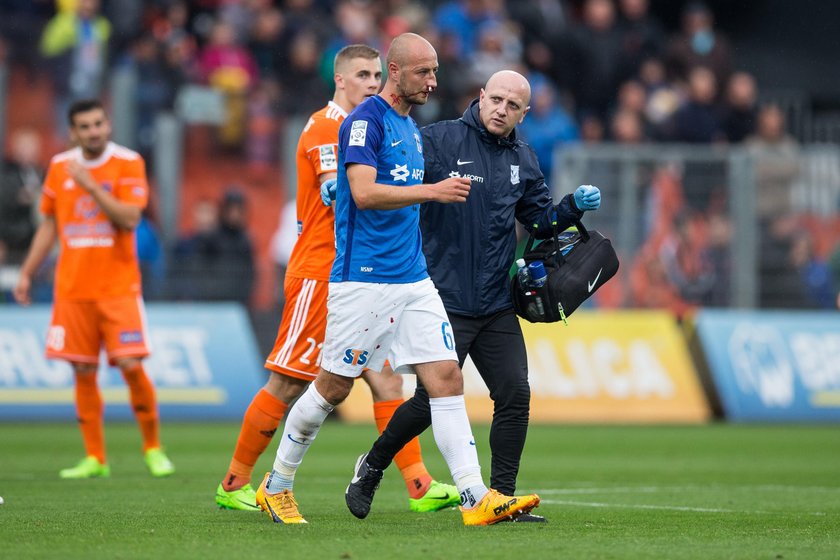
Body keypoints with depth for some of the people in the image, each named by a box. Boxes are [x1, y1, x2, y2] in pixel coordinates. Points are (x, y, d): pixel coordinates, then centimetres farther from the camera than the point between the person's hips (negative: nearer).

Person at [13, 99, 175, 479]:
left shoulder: (128, 163, -4)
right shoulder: (60, 167, 8)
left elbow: (129, 218, -15)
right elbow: (49, 224, 17)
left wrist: (90, 184, -20)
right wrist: (26, 273, 14)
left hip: (118, 286, -3)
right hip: (72, 288, 3)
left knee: (132, 366, -9)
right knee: (83, 372, 2)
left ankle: (153, 449, 8)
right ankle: (95, 459, 8)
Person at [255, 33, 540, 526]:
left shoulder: (410, 128, 17)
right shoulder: (366, 120, -10)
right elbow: (364, 192, -22)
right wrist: (433, 191, -23)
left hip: (413, 278, 8)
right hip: (363, 278, -7)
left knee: (447, 378, -5)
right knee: (334, 387, 1)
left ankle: (476, 499, -10)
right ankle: (276, 486, 19)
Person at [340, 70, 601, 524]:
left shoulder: (523, 161, 11)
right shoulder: (439, 141, -7)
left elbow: (540, 221, 18)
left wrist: (574, 206, 2)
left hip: (498, 307, 5)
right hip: (443, 300, -5)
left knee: (515, 396, -3)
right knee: (431, 400, -3)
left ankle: (501, 498, 5)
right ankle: (373, 465, 21)